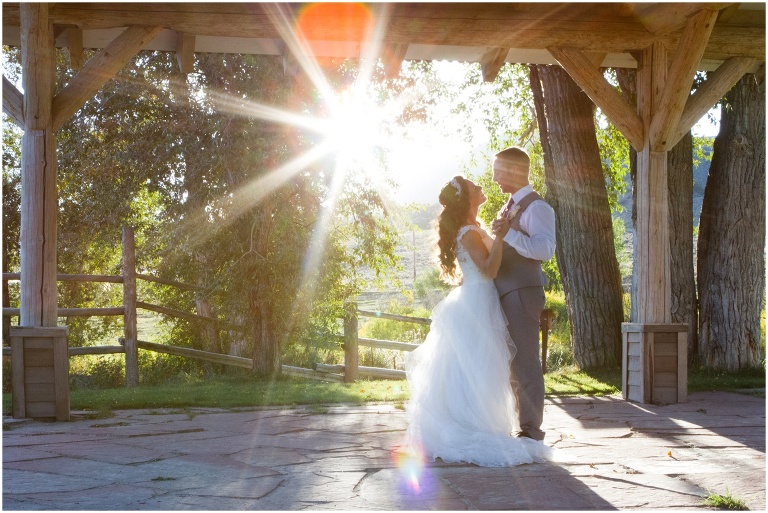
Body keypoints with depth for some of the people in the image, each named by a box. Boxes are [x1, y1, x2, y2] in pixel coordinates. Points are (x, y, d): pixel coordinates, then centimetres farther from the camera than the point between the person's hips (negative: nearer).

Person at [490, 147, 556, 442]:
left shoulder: (535, 207, -10)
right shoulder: (510, 208, 20)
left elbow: (545, 248, -25)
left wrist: (508, 233, -28)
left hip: (521, 293, -10)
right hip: (504, 293, 10)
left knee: (525, 363, -6)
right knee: (511, 364, 14)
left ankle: (531, 431, 0)